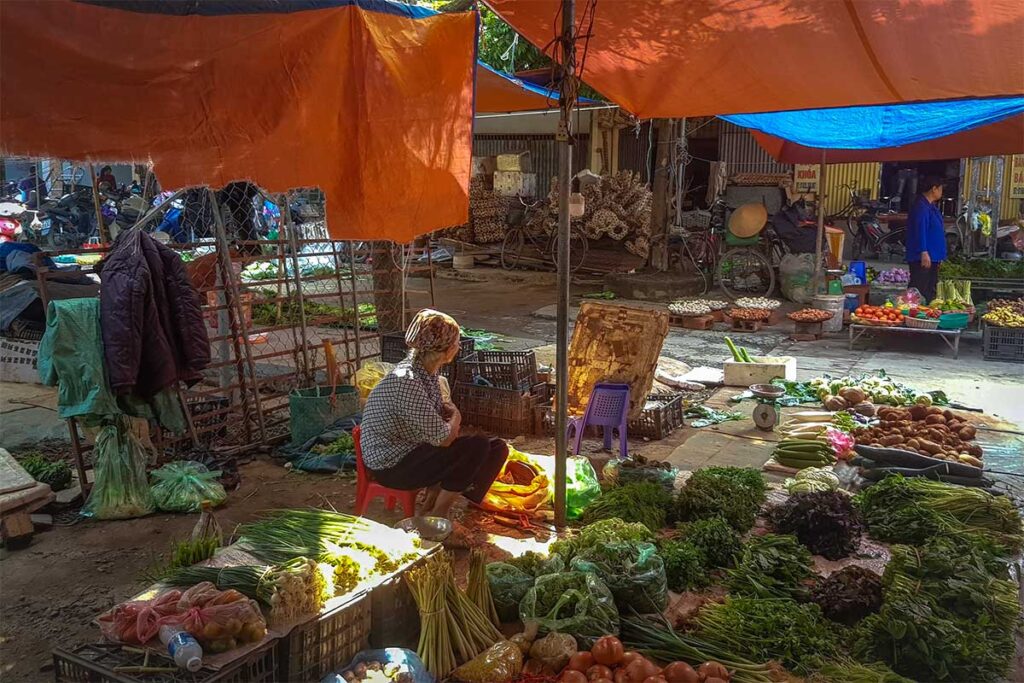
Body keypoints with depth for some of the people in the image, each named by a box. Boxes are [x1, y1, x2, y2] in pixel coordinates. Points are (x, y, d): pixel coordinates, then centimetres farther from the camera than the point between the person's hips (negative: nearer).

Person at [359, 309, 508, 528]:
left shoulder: (427, 370, 1)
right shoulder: (407, 382, -28)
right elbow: (443, 438, -26)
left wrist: (450, 415, -8)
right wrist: (455, 417, -6)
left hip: (416, 449, 9)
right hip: (391, 466, -9)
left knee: (497, 448, 1)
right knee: (476, 448, -23)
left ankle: (435, 498, 4)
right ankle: (438, 515, -4)